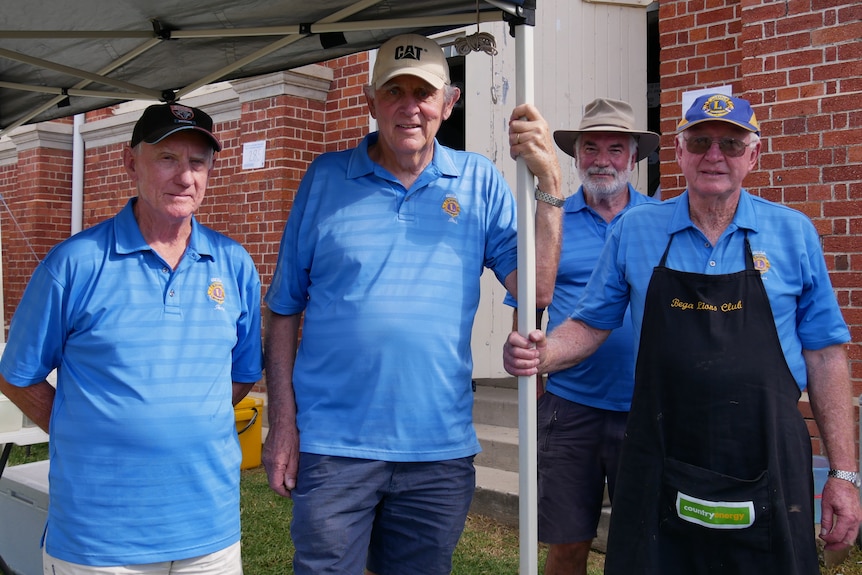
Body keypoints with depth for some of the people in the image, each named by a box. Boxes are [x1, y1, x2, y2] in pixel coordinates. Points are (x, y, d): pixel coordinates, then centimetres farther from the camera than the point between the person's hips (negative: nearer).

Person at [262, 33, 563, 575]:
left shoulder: (480, 182, 2)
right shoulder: (325, 178, 0)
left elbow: (536, 289, -7)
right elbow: (284, 310, 2)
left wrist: (549, 184, -16)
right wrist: (282, 422, -3)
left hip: (440, 450, 2)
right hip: (333, 445, -1)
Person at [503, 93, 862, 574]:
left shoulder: (793, 233, 2)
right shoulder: (635, 231, 3)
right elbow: (591, 325, 8)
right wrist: (540, 354, -14)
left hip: (767, 469, 0)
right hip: (659, 465, 1)